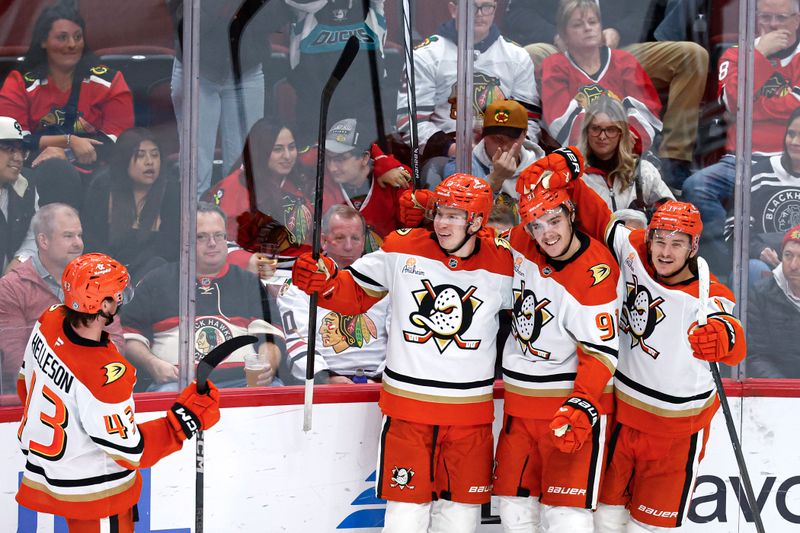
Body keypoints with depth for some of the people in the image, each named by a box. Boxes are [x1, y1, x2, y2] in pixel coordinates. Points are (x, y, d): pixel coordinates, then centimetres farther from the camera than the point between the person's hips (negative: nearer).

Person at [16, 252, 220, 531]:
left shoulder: (50, 322, -13)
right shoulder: (103, 375, -36)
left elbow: (28, 382, 6)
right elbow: (130, 451, -25)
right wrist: (188, 418, -21)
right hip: (93, 494, -8)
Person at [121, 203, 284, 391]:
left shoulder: (250, 283, 22)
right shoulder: (156, 282, 18)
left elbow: (271, 335, 13)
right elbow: (130, 335, 14)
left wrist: (268, 367, -9)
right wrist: (152, 364, -6)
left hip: (241, 380, 1)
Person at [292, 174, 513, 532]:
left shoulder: (503, 263, -4)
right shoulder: (401, 248, -4)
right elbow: (355, 293, 6)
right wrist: (323, 282, -11)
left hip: (469, 414, 1)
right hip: (407, 408, -1)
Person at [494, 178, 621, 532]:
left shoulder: (595, 275, -21)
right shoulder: (522, 245, -2)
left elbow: (602, 352, -20)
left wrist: (582, 406, -30)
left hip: (574, 400, -7)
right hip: (520, 400, 7)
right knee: (515, 504, 13)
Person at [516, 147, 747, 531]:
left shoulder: (708, 295, -25)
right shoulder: (634, 253, -13)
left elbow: (734, 350, -41)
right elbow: (596, 217, -7)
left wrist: (725, 336, -65)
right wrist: (566, 169, -24)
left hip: (676, 426, -4)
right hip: (623, 409, 4)